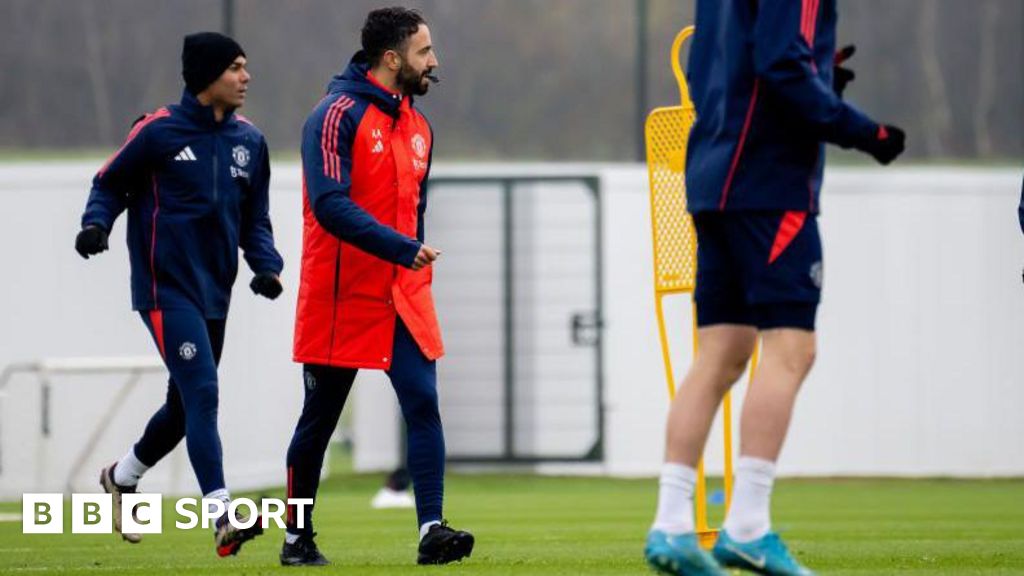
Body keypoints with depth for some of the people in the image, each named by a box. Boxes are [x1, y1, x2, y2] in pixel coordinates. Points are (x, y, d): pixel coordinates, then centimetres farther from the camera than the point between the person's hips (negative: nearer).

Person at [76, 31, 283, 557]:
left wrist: (266, 265, -2)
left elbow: (254, 219, 15)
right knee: (202, 394, -19)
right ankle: (222, 516, -24)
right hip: (166, 290, -7)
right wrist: (96, 224, -18)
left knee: (185, 407, 16)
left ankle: (122, 477, 42)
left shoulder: (249, 141, 9)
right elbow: (110, 183, 2)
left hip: (214, 295, 7)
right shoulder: (159, 131, -8)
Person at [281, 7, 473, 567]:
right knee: (319, 419, 7)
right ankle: (297, 537, 21)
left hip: (403, 298, 6)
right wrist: (401, 248, -29)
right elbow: (331, 206, -23)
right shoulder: (338, 116, -13)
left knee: (423, 404, -11)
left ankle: (432, 531, -16)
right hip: (341, 299, -6)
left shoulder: (417, 126, 11)